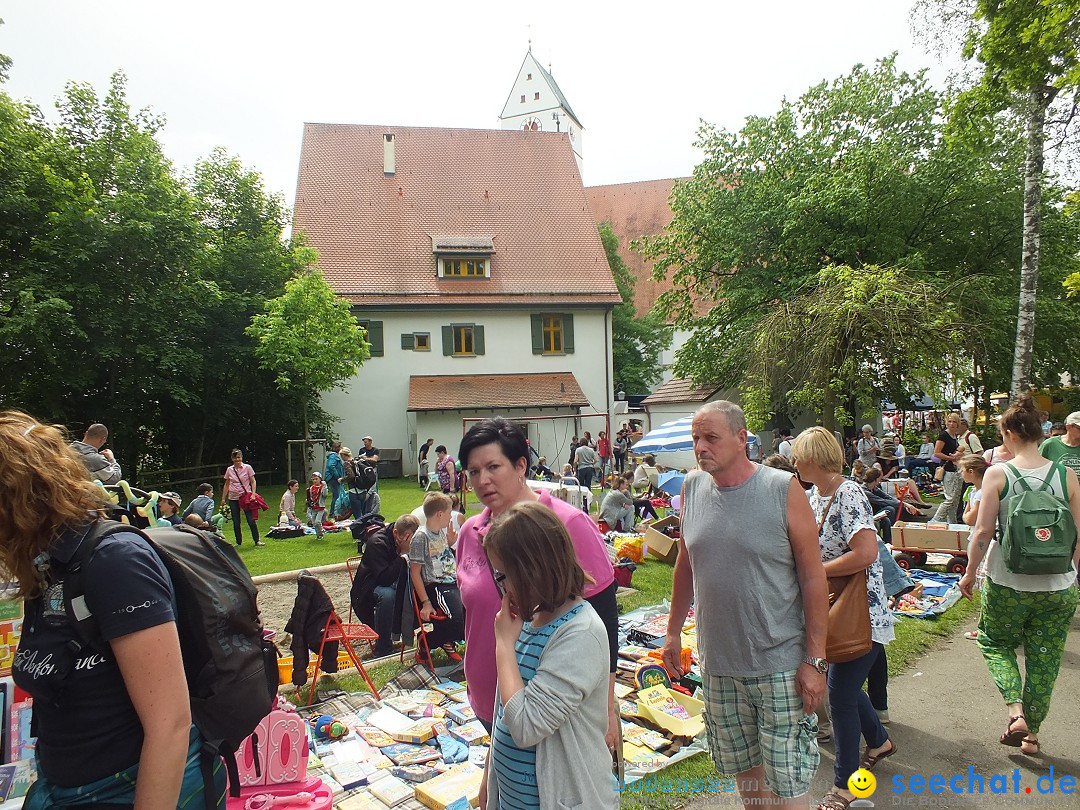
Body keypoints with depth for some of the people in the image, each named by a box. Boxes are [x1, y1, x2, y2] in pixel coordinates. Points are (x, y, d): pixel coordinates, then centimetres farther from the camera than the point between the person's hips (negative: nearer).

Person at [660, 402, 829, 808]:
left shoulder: (784, 490, -12)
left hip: (780, 664, -4)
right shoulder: (692, 488, 0)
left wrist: (815, 660, -11)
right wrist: (673, 632, 13)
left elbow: (813, 579, -9)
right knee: (743, 767, 18)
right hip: (717, 663, 4)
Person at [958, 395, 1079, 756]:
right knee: (1044, 659, 16)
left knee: (995, 642, 20)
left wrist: (969, 573, 0)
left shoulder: (997, 474, -11)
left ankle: (1016, 712, 4)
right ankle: (1032, 733, 26)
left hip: (1006, 582, -3)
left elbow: (983, 530, -12)